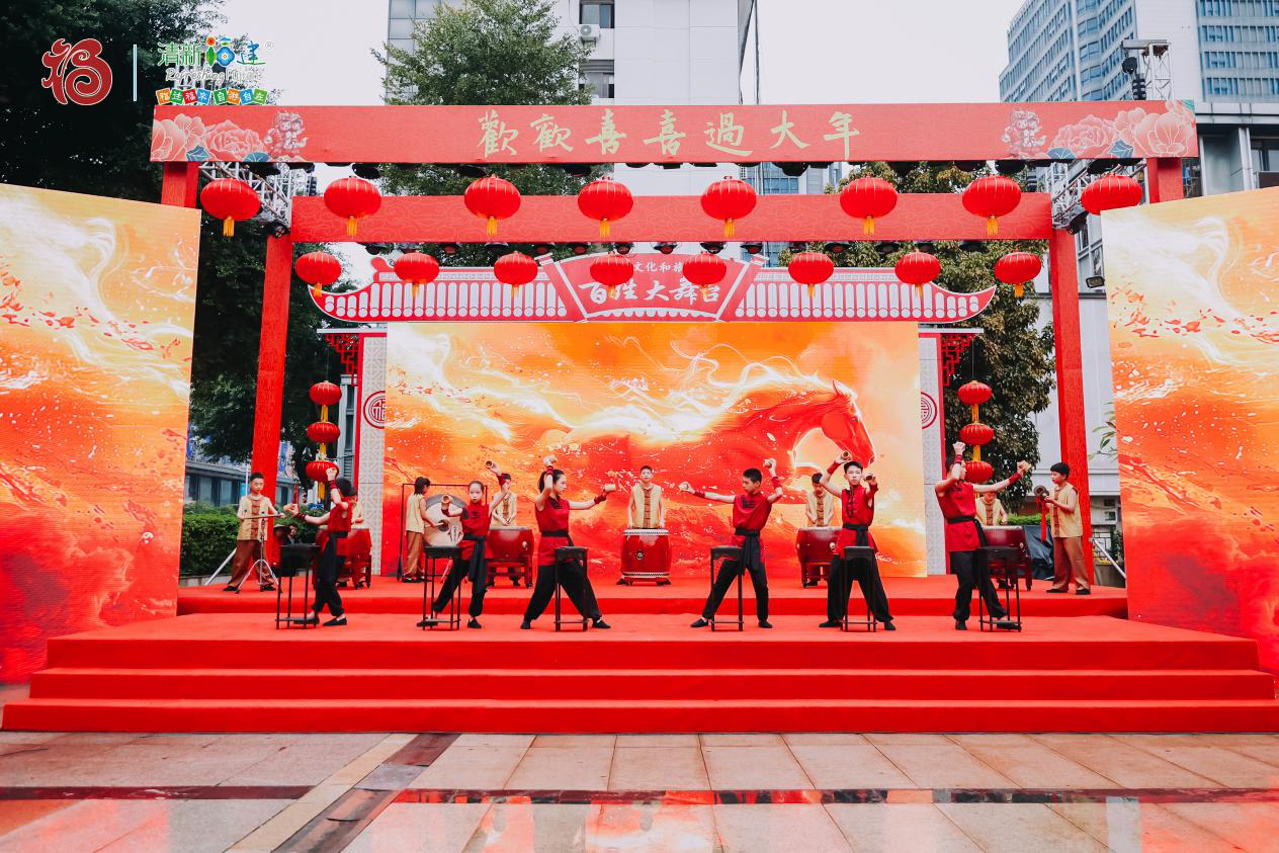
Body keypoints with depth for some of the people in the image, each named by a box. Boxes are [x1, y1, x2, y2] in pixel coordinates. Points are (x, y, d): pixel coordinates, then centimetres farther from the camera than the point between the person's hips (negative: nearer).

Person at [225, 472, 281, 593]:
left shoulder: (266, 500, 12)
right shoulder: (244, 499, 9)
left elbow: (274, 512, 2)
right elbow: (239, 512, -2)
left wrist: (279, 514, -20)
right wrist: (240, 516, -25)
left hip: (260, 535, 1)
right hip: (245, 534, -1)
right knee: (241, 559, 0)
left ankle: (265, 583, 3)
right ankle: (234, 584, 7)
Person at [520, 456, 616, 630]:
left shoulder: (564, 502, 10)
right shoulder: (540, 502, -10)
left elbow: (586, 505, 16)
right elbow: (548, 487, -30)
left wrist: (602, 495, 6)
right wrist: (549, 468, -16)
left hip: (565, 545, 6)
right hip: (548, 548, -6)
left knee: (581, 581, 4)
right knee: (544, 589, 0)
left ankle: (596, 618, 10)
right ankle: (527, 619, 23)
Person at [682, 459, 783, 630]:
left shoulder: (765, 499, -4)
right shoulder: (739, 498, 6)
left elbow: (778, 494, -24)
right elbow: (716, 497, 6)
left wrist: (772, 471, -18)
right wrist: (692, 491, 2)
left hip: (753, 544, -3)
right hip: (737, 542, 3)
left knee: (761, 585, -1)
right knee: (720, 583, 5)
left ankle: (763, 619, 20)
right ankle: (706, 617, 11)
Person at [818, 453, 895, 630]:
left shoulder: (866, 492, -1)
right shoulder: (844, 494, 10)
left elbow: (874, 487, -25)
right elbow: (823, 482, 6)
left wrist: (872, 480, -48)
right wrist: (836, 463, 1)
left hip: (863, 538, -4)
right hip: (845, 538, 4)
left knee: (871, 581, -2)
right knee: (836, 579, 5)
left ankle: (886, 619, 7)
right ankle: (834, 618, 17)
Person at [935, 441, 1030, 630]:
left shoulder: (968, 487, 17)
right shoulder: (941, 487, -2)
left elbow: (994, 487, 22)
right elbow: (954, 477, -22)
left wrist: (1017, 475, 20)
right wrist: (958, 455, -8)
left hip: (974, 532, 6)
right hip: (957, 535, -6)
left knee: (983, 576, 11)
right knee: (967, 580, -8)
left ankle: (999, 614, 18)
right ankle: (961, 619, 10)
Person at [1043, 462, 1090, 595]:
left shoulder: (1071, 490, -8)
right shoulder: (1054, 490, 14)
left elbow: (1071, 508, -17)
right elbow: (1051, 509, 20)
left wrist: (1054, 501, -18)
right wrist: (1045, 502, 1)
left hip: (1071, 531, -7)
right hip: (1057, 531, 7)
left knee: (1075, 558, -9)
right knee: (1059, 560, 8)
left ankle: (1083, 586, -6)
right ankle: (1060, 585, 14)